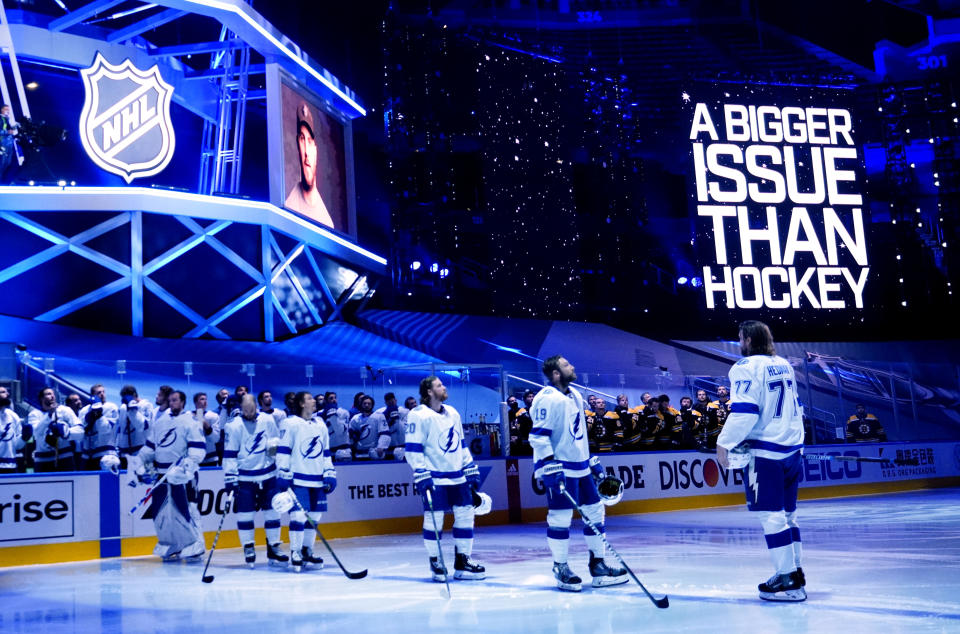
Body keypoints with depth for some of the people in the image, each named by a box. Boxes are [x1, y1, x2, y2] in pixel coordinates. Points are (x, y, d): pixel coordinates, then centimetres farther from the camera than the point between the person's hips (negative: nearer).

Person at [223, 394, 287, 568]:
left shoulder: (268, 420, 0)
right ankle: (248, 548, 14)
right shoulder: (233, 426, -9)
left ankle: (274, 548, 15)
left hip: (268, 475, 3)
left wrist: (275, 444, -8)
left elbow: (278, 440, 15)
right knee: (244, 513, -2)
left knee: (272, 511, 5)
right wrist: (230, 478, -13)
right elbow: (229, 454, -9)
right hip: (245, 477, -3)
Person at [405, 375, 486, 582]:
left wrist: (472, 471, 17)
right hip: (434, 478, -7)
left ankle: (462, 562, 16)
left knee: (465, 515, 6)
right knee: (434, 519, -4)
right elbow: (413, 449, -12)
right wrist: (421, 475, -18)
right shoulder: (418, 415, -9)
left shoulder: (452, 413, 14)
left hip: (458, 477, 7)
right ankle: (435, 562, 11)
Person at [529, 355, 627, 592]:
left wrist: (592, 460, 23)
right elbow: (538, 436, -19)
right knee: (560, 517, -6)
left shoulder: (575, 396, 14)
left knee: (595, 512, 10)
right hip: (560, 469, -9)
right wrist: (548, 466, -24)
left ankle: (598, 565, 19)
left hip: (581, 467, 9)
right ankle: (561, 568, 8)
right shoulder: (547, 399, -15)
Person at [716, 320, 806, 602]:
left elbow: (744, 410, -19)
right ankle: (794, 572, 19)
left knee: (771, 515, -7)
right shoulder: (784, 365, 16)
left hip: (764, 451, -9)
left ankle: (788, 580, -8)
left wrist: (725, 442, -12)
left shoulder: (746, 367, -10)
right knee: (786, 513, 15)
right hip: (792, 448, 9)